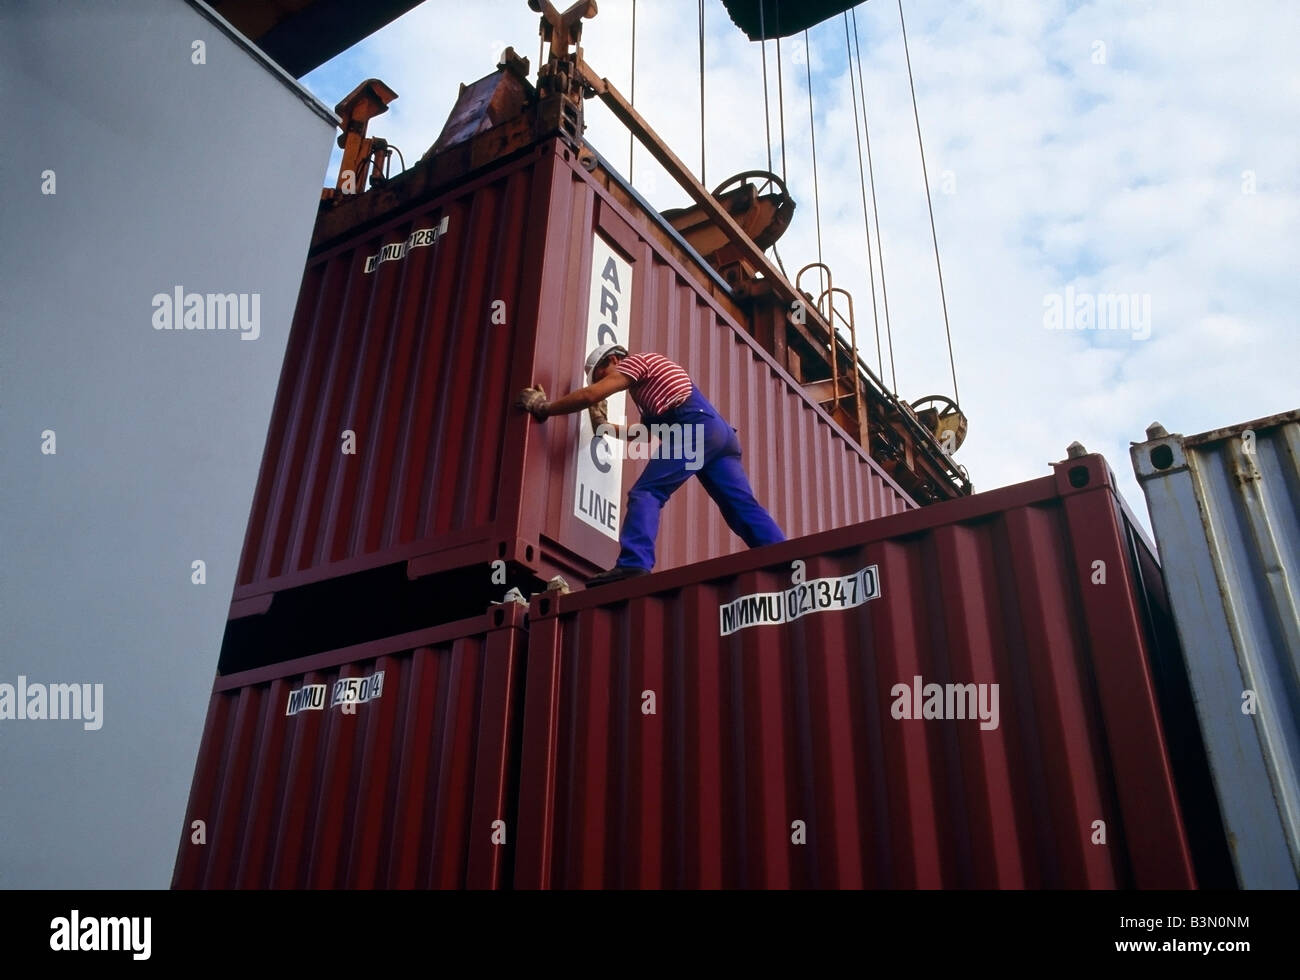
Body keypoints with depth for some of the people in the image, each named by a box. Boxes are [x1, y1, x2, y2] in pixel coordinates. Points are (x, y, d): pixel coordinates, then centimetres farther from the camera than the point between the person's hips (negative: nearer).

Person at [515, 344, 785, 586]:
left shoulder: (636, 361, 11)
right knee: (743, 506, -1)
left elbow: (589, 396, 1)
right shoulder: (649, 377, 38)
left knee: (645, 493, -12)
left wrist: (543, 408, 12)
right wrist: (605, 426, 42)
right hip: (720, 432, 9)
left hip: (696, 428, -9)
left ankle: (634, 565, -28)